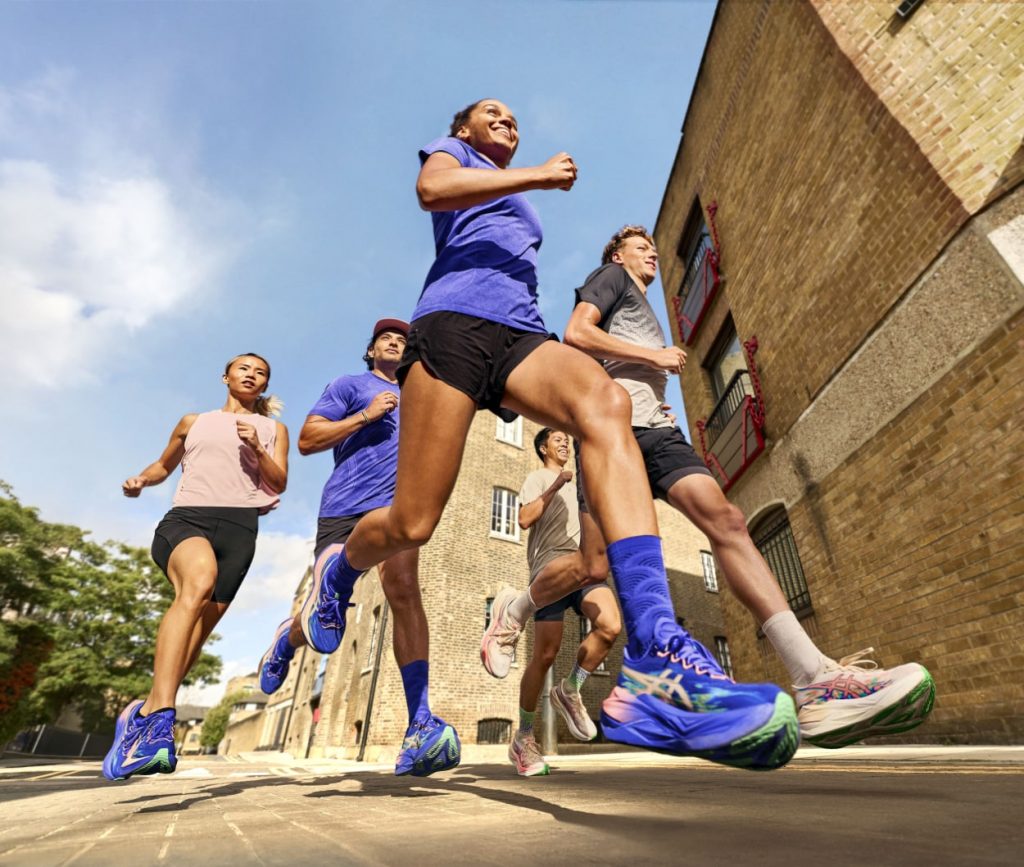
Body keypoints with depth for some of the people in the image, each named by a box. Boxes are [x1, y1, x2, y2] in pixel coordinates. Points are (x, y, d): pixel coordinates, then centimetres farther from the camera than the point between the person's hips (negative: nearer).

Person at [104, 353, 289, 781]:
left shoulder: (273, 429, 20)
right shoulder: (193, 422, 24)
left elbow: (279, 483, 10)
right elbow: (164, 464, 34)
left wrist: (256, 449, -7)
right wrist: (141, 479, 11)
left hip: (238, 525, 1)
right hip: (186, 516, -1)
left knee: (200, 628, -6)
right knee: (199, 579, -34)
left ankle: (142, 715, 12)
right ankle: (158, 719, -38)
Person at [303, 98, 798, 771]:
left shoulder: (518, 205, 42)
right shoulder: (450, 152, 24)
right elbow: (432, 189, -2)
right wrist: (537, 175, 1)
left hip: (520, 331, 6)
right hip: (454, 320, -5)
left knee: (605, 404, -31)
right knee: (411, 524, -13)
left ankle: (658, 662, -44)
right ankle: (337, 577, 24)